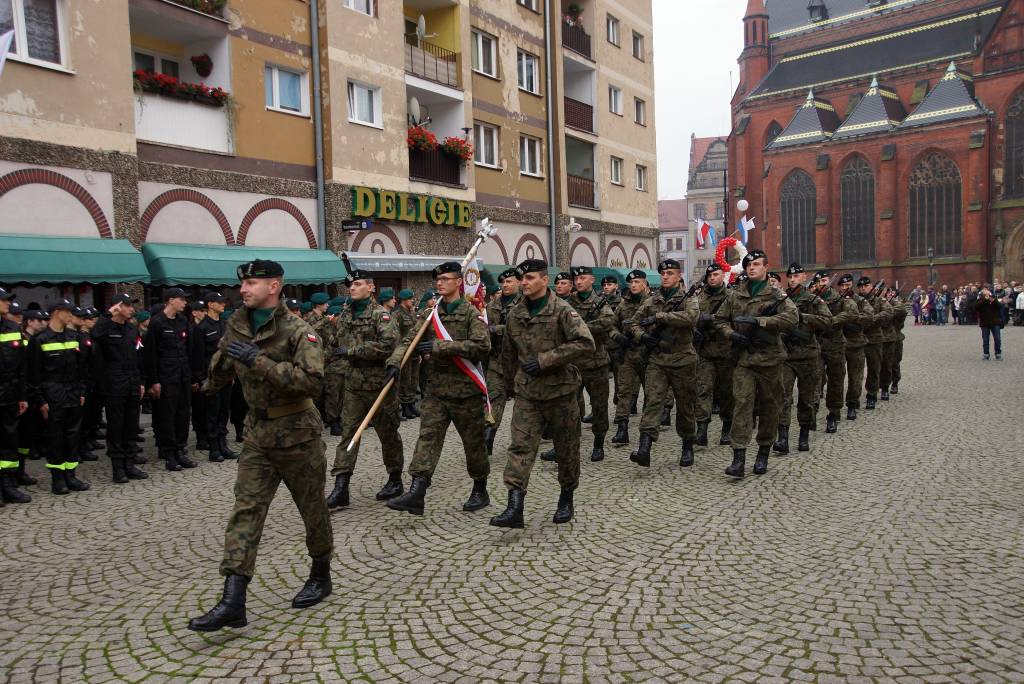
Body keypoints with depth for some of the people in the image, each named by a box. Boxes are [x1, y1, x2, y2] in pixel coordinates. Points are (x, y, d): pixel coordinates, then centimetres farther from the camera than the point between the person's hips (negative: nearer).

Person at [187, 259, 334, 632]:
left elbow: (312, 381, -30)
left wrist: (259, 360, -30)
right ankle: (232, 602, -3)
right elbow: (221, 365, 24)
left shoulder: (298, 331, -16)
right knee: (245, 510, -3)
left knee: (312, 508, 10)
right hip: (258, 434, 6)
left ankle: (321, 577, 31)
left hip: (297, 434, -5)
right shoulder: (237, 325, 5)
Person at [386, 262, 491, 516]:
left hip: (465, 390, -4)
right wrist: (395, 362, -15)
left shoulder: (471, 313, -7)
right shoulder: (431, 313, 10)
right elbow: (409, 340, 5)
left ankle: (480, 491, 26)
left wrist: (439, 346, -22)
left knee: (473, 442, 9)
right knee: (427, 437, -6)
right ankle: (416, 494, -9)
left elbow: (482, 346, -21)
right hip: (436, 389, 4)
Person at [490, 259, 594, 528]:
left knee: (566, 447, 9)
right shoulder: (515, 313, 6)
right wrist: (511, 381, 26)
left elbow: (586, 343, -21)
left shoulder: (562, 310, -11)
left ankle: (566, 499, 29)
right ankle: (515, 507, -9)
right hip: (526, 392, 4)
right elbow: (508, 351, 20)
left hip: (560, 390, -3)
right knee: (520, 446, -7)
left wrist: (545, 360, -22)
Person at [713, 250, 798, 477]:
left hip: (769, 358, -1)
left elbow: (792, 317, -17)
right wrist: (731, 333, -3)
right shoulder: (735, 296, 9)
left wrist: (758, 320, -23)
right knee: (741, 403, -10)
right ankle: (738, 458, -12)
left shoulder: (776, 295, 0)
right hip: (743, 358, 1)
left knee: (769, 407, 8)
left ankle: (763, 454, 25)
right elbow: (719, 319, 17)